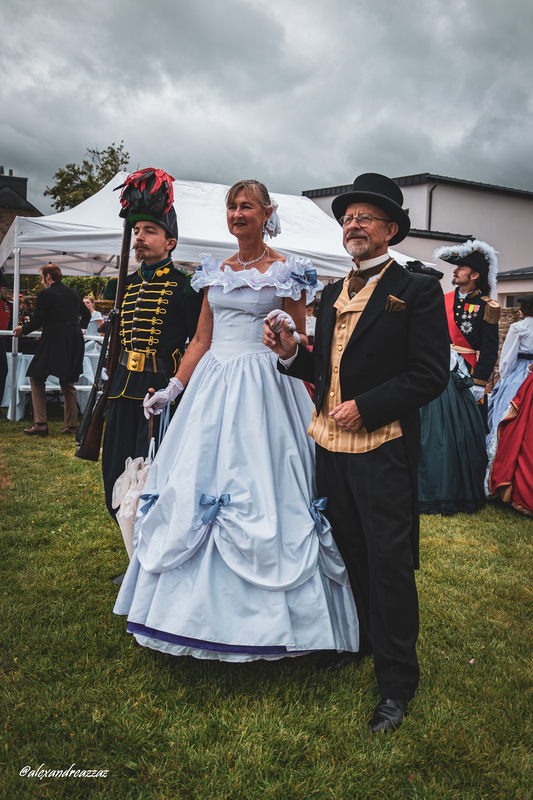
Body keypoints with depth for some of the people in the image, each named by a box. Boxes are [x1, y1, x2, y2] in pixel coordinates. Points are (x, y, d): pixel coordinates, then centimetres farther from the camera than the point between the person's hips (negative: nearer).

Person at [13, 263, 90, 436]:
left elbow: (37, 321, -7)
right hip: (74, 342, 6)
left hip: (55, 341, -6)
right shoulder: (74, 293, 12)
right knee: (67, 383, 14)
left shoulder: (45, 294, -7)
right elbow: (86, 315, 24)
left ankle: (41, 423, -2)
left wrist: (22, 329, 12)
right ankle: (72, 425, 13)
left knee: (37, 378, 5)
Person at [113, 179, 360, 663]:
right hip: (212, 383, 6)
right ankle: (203, 610, 23)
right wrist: (172, 389, 11)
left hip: (262, 386, -5)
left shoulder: (286, 273, -1)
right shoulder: (216, 271, 15)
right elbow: (201, 340, 16)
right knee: (193, 490, 6)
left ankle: (259, 616, 12)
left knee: (255, 493, -5)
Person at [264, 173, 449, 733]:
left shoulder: (417, 292, -6)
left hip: (384, 448, -6)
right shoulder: (332, 295, 14)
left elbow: (431, 376, -13)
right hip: (331, 445, 6)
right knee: (347, 551, 19)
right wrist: (290, 353, -2)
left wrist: (365, 408, -19)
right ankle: (356, 639, 40)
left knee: (389, 565, 0)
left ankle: (396, 684, 16)